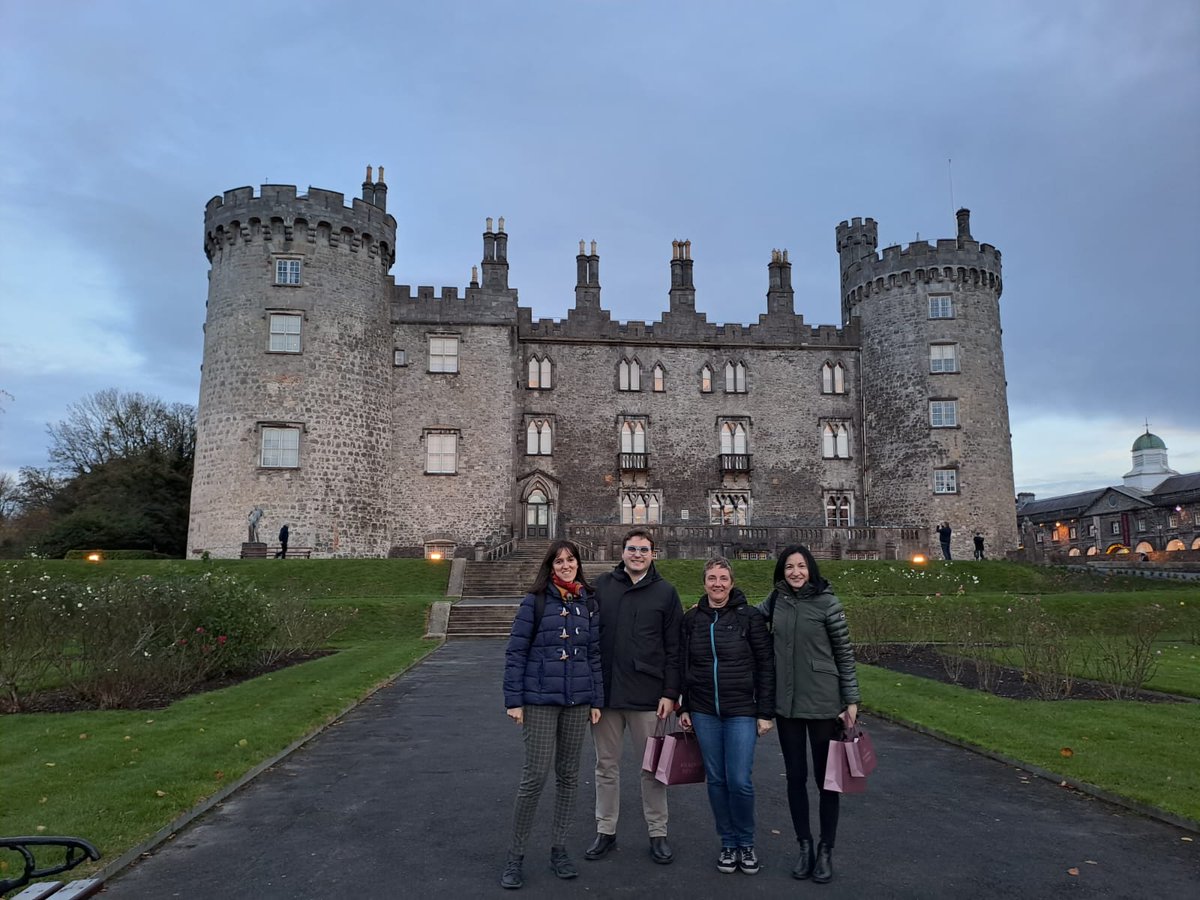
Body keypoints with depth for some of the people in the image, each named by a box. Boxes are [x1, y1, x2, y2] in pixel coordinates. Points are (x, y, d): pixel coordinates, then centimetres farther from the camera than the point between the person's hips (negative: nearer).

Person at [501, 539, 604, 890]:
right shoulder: (535, 602, -5)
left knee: (568, 775, 10)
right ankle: (515, 855, 11)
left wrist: (596, 700, 7)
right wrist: (514, 700, -9)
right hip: (540, 701, -4)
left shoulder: (588, 603, 7)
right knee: (535, 775, -5)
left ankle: (558, 849, 25)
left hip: (578, 702, 4)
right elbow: (515, 653, -5)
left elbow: (595, 653, 10)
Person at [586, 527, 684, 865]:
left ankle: (658, 833, 24)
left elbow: (674, 648, 1)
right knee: (607, 765, 13)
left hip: (648, 695, -1)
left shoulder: (665, 592, 2)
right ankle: (605, 831, 27)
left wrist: (670, 693, -5)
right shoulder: (602, 586, 3)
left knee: (653, 768, 9)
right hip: (605, 692, 1)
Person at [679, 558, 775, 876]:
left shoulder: (750, 617, -4)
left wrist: (766, 712, -5)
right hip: (704, 712, 3)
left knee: (740, 781, -5)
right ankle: (728, 843, 25)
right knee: (716, 780, 8)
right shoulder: (692, 619, 5)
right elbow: (684, 666, 11)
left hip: (742, 712, -3)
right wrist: (684, 708, 9)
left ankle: (746, 843, 18)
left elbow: (766, 667, -3)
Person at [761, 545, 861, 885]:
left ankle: (826, 851, 22)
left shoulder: (827, 602, -10)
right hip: (786, 703, 4)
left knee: (825, 777, 7)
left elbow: (844, 653, -5)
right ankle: (805, 846, 26)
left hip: (823, 703, -3)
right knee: (795, 776, 11)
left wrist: (851, 701, -6)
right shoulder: (775, 600, 1)